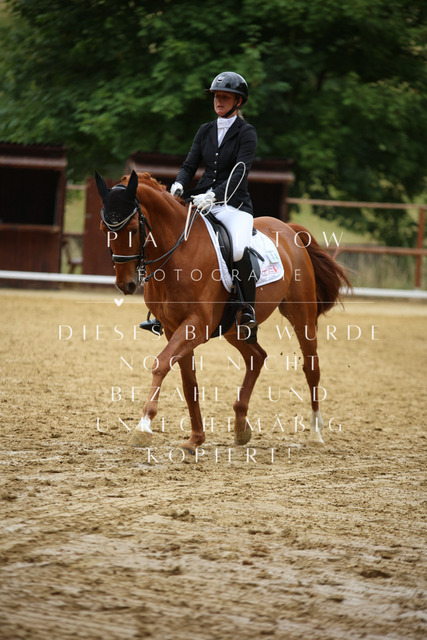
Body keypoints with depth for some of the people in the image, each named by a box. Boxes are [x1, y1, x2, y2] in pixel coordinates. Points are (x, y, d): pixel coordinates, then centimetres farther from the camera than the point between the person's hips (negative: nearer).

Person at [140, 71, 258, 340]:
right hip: (202, 202, 6)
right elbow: (190, 165, 9)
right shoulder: (206, 131, 13)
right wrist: (179, 186, -13)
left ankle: (249, 309, -14)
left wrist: (213, 196, -30)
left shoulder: (246, 133, -4)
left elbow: (239, 173, -16)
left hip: (234, 204, -6)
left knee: (239, 250, -34)